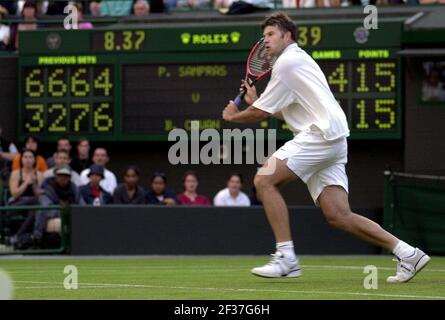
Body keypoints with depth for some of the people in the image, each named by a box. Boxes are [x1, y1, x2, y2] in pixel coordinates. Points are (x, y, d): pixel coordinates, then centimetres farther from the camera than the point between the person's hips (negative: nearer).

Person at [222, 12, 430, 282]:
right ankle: (408, 254, -3)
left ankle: (286, 258, -14)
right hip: (332, 141, 10)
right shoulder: (299, 59, 28)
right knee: (338, 216, 0)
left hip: (321, 135, -10)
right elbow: (283, 113, 35)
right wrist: (255, 101, 31)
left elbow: (261, 113, -3)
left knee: (265, 180, -10)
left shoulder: (288, 62, -4)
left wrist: (234, 116, 15)